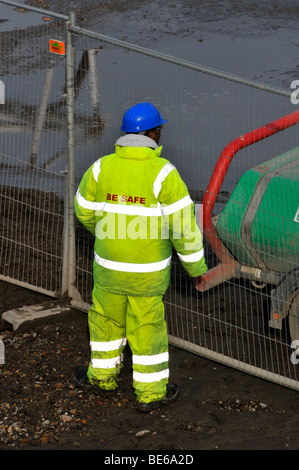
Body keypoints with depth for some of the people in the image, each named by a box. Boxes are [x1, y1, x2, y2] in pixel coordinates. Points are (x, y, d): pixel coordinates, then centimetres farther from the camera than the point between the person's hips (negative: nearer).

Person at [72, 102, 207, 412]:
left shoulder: (102, 167, -10)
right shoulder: (163, 173, -20)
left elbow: (85, 210, 4)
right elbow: (183, 223, -18)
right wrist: (196, 265, -5)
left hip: (109, 263, 2)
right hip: (148, 270, -2)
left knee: (106, 317, 22)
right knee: (147, 327, 11)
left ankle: (103, 375, 38)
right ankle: (150, 392, 22)